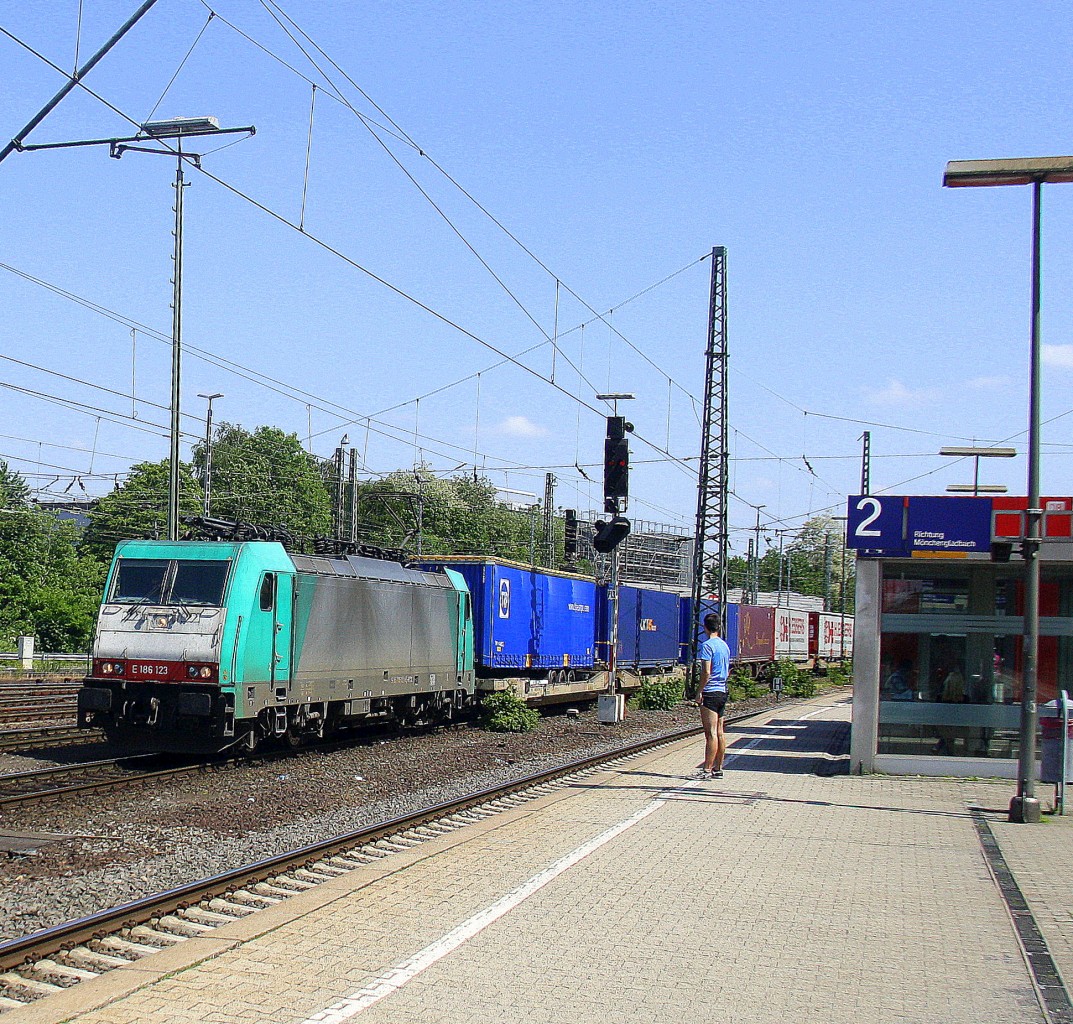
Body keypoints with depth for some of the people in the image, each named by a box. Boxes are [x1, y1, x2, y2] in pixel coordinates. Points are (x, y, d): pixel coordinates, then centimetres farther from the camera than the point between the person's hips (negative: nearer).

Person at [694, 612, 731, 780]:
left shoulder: (707, 645, -12)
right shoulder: (725, 645, 14)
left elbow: (706, 672, -18)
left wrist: (699, 691, -13)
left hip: (710, 692, -8)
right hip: (722, 691, 8)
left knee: (711, 732, -9)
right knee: (720, 732, 10)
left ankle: (707, 770, -9)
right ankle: (718, 768, 14)